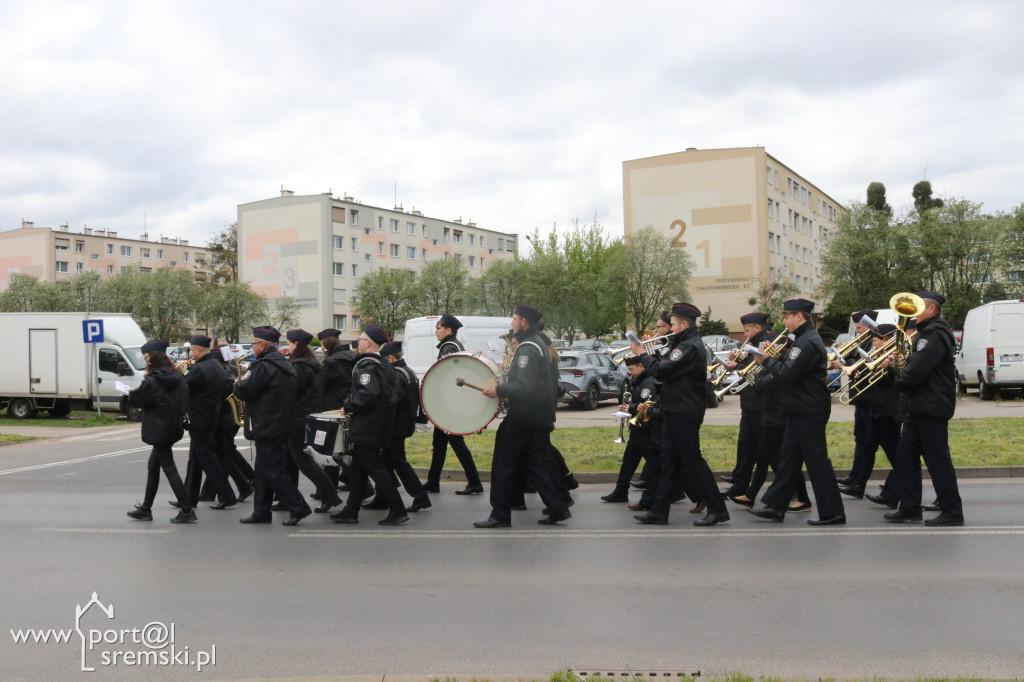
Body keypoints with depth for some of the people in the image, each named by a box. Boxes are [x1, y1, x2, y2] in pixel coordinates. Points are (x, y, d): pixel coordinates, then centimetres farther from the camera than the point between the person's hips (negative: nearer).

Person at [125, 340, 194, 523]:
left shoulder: (152, 382, -17)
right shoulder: (178, 378, 4)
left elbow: (134, 400, -7)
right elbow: (184, 402, 12)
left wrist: (130, 393, 13)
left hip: (159, 431, -8)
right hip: (174, 429, 8)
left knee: (169, 469, -4)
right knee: (153, 466, 19)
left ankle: (187, 511, -4)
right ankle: (145, 509, 27)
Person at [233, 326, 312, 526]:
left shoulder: (264, 367, -19)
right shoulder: (284, 365, 12)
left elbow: (244, 390, -21)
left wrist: (237, 384, 1)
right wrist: (242, 385, 14)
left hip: (267, 428, -10)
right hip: (281, 425, 10)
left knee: (271, 471, -5)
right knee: (263, 471, 15)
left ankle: (298, 508, -6)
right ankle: (261, 512, 20)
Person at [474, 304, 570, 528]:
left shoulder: (527, 349, -18)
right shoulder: (537, 344, 15)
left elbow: (524, 387, -27)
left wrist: (499, 390, -21)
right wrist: (503, 388, 14)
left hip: (522, 419, -10)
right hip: (539, 417, 10)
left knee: (504, 465, -1)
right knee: (537, 463, 14)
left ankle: (500, 515, 5)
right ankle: (557, 509, 13)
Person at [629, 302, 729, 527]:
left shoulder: (690, 347, -18)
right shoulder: (685, 344, 16)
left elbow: (661, 371, -23)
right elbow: (668, 366, 15)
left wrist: (642, 354, -9)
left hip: (684, 414, -10)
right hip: (676, 412, 10)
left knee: (692, 462, -4)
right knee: (667, 461, 10)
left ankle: (717, 509, 5)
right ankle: (659, 510, 14)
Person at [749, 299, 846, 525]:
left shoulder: (808, 342, -18)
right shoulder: (803, 339, 16)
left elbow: (789, 374, -25)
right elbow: (790, 369, 17)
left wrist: (768, 360, -10)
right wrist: (772, 358, 3)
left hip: (809, 413, -11)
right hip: (799, 411, 11)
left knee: (816, 461, -4)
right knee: (787, 458, 12)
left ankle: (832, 513, 5)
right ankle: (776, 506, 19)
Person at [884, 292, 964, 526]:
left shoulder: (936, 335, -16)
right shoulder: (926, 333, 18)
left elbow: (918, 369, -23)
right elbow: (914, 364, 19)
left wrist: (900, 385, -5)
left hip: (932, 408, -11)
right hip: (919, 407, 11)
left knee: (938, 460, -4)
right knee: (906, 456, 11)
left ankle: (952, 512, 4)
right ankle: (910, 508, 18)